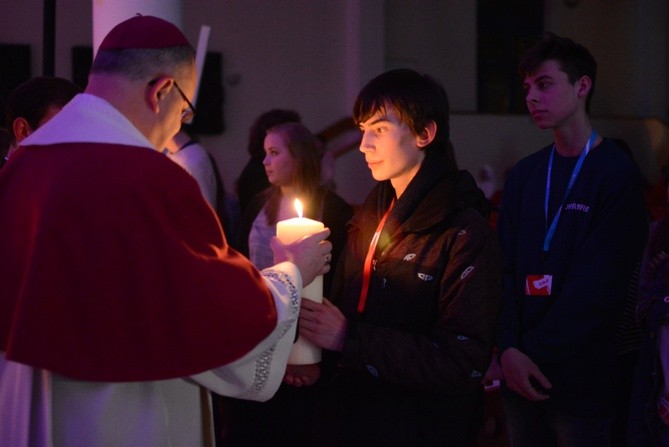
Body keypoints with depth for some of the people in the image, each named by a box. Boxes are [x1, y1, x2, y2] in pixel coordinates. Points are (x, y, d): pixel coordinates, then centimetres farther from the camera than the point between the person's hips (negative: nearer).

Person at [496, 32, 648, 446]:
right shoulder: (524, 175, 10)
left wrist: (534, 353, -13)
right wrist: (509, 348, -10)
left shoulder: (618, 175, -9)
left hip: (583, 381, -5)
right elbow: (506, 267, 4)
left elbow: (597, 285, -14)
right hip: (522, 379, 5)